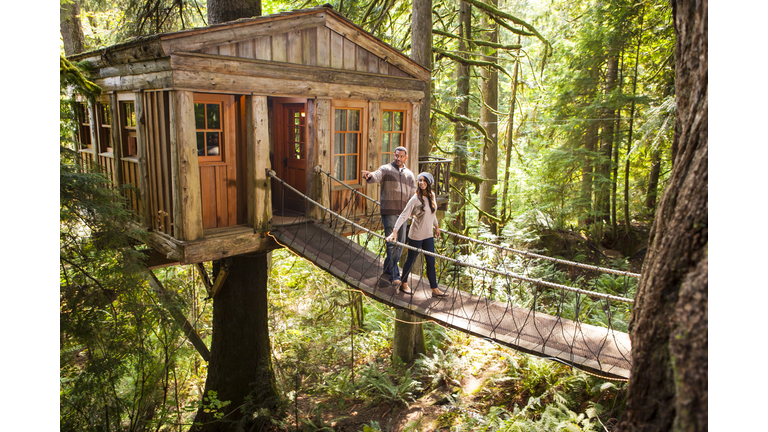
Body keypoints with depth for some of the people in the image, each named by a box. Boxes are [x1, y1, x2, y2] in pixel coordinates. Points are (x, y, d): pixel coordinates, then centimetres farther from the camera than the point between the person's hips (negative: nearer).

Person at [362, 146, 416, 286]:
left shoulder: (409, 174, 16)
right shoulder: (385, 169, 0)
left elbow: (413, 194, 15)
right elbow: (377, 176, -21)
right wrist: (370, 176, -45)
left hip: (402, 212, 6)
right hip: (388, 211, -6)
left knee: (400, 244, 10)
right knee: (392, 243, -10)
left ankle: (387, 272, 25)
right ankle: (394, 276, -5)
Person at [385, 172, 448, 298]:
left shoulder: (432, 195, 3)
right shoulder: (415, 199, -16)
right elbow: (403, 216, -18)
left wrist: (436, 226, 28)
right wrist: (394, 232, -24)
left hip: (428, 235, 6)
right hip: (416, 235, -5)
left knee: (431, 262, 7)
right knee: (410, 260, 9)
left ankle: (435, 289, 14)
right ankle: (404, 284, 28)